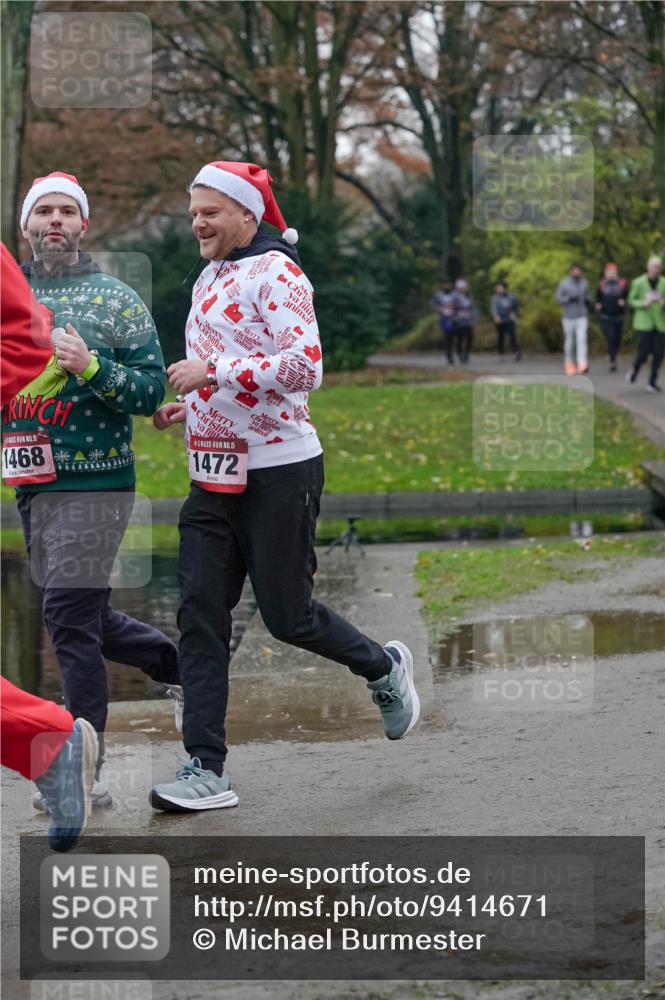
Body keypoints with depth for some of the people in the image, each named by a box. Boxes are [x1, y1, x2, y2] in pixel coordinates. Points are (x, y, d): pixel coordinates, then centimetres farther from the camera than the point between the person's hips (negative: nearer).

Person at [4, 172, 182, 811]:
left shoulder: (116, 300, -2)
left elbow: (152, 392, -7)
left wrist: (92, 367, -21)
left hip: (95, 481, -6)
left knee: (70, 617, -10)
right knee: (82, 613, 15)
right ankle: (176, 661, 39)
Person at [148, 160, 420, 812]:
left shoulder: (275, 272, -11)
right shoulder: (209, 278, 15)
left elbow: (304, 367, -22)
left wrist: (212, 371, -21)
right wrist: (188, 408, 11)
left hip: (278, 472, -8)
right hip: (214, 476, 8)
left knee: (286, 615, 0)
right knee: (199, 615, -2)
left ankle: (383, 668, 29)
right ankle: (205, 770, -2)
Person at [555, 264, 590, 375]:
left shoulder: (584, 283, 10)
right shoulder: (564, 283, -1)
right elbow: (558, 297, -4)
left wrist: (587, 301, 3)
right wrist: (569, 298, -20)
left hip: (582, 317, 1)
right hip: (569, 317, -1)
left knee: (582, 340, -15)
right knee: (569, 341, 7)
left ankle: (582, 366, -28)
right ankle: (569, 365, 25)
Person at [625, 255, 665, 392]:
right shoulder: (638, 283, -2)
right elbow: (631, 300, 5)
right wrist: (643, 304, -14)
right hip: (644, 323, -2)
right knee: (643, 352, -9)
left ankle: (653, 382, 13)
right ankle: (634, 369, 25)